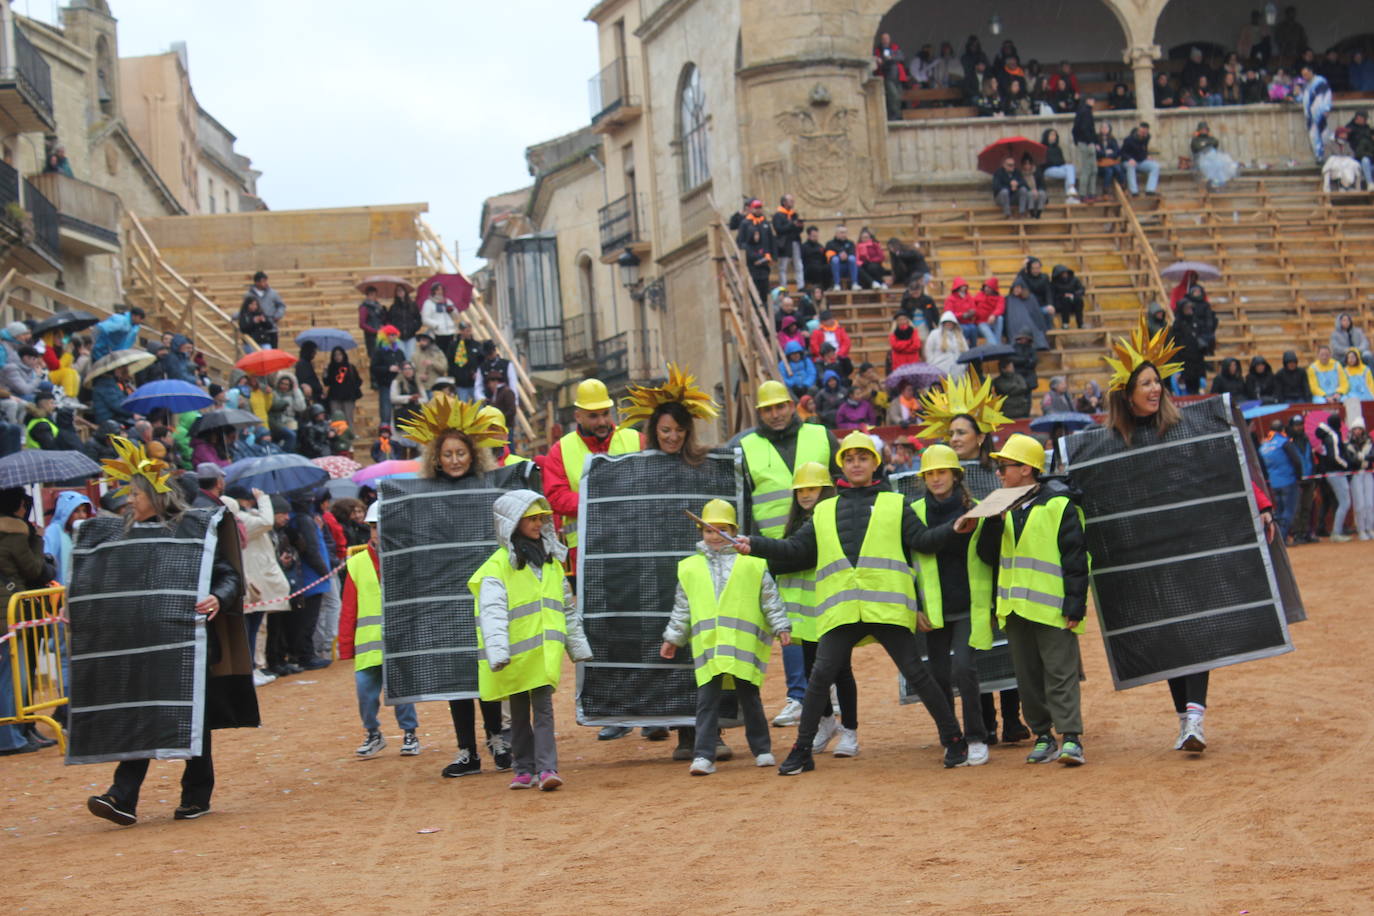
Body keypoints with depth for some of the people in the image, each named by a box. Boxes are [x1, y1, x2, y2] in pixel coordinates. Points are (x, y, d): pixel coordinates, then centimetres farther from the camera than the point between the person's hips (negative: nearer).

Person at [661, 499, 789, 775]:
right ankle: (703, 756, -5)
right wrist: (673, 638, 18)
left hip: (744, 644, -1)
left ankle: (762, 750, 19)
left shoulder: (752, 563, 8)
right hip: (707, 646, 1)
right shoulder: (690, 568, 14)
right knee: (707, 700, -3)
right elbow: (681, 608, 19)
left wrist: (781, 627, 4)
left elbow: (770, 600, 9)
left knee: (749, 696, 6)